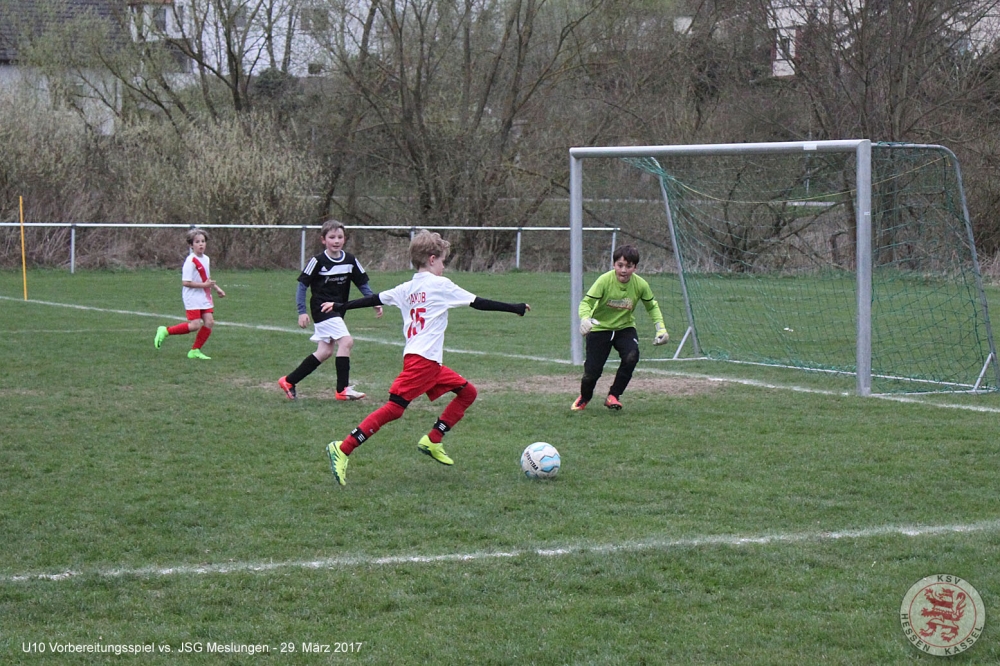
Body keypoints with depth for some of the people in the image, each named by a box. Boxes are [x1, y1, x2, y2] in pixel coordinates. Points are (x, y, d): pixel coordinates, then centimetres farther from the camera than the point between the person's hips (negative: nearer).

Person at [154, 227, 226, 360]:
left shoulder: (206, 259, 11)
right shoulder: (191, 261, -16)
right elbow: (185, 282, -21)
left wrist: (216, 288, 17)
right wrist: (204, 285, -20)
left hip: (204, 297, 8)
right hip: (192, 298, -8)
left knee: (209, 322, -4)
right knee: (195, 325, -15)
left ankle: (195, 351, 6)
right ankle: (165, 331, 1)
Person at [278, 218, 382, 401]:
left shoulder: (350, 260, 2)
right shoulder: (318, 261, -13)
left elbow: (362, 284, 10)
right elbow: (302, 285, -8)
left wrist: (375, 303, -3)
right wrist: (302, 312, -14)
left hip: (337, 310, 7)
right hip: (322, 308, -7)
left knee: (325, 352, 10)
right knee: (346, 341, -20)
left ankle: (289, 381, 21)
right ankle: (343, 389, -15)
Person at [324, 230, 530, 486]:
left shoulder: (407, 288, 16)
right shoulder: (440, 285, -3)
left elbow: (375, 299, 17)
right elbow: (477, 302, -2)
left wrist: (340, 306, 27)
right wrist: (515, 308, 5)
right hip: (423, 359, -9)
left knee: (467, 391, 14)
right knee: (395, 407, -14)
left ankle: (432, 441, 13)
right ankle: (343, 449, -18)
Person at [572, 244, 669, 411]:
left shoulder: (640, 284, -14)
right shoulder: (604, 280, -23)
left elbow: (652, 307, 3)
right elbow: (586, 302, -26)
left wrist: (660, 328, -9)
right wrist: (585, 318, -47)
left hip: (625, 328, 2)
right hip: (600, 328, -2)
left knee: (631, 356, -27)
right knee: (592, 372, -8)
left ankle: (613, 396, -5)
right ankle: (584, 397, 29)